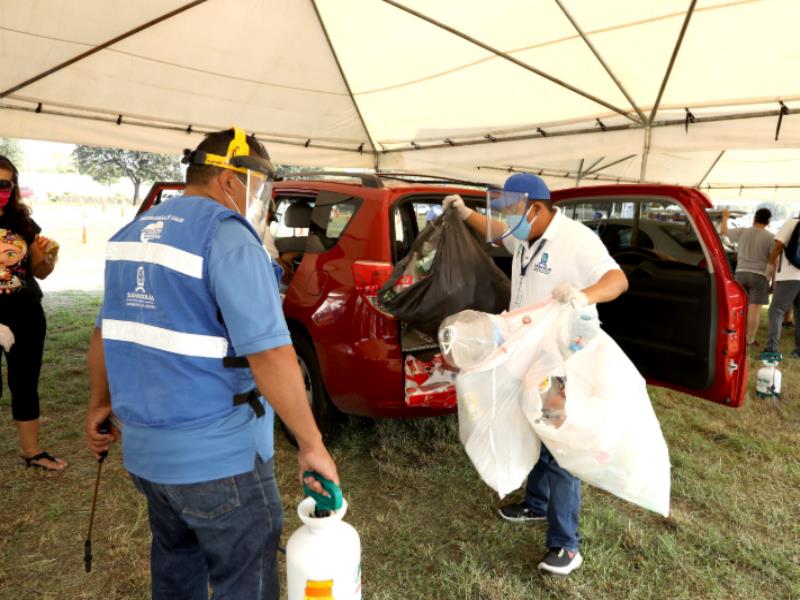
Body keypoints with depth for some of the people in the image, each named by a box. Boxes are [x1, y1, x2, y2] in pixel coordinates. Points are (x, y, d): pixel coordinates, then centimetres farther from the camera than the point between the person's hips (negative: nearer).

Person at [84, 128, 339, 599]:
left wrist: (100, 403, 28)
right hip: (218, 459, -8)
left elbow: (107, 333, 17)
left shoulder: (134, 233, 8)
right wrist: (312, 445, -18)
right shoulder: (228, 237, -18)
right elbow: (271, 356, -25)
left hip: (144, 452, 8)